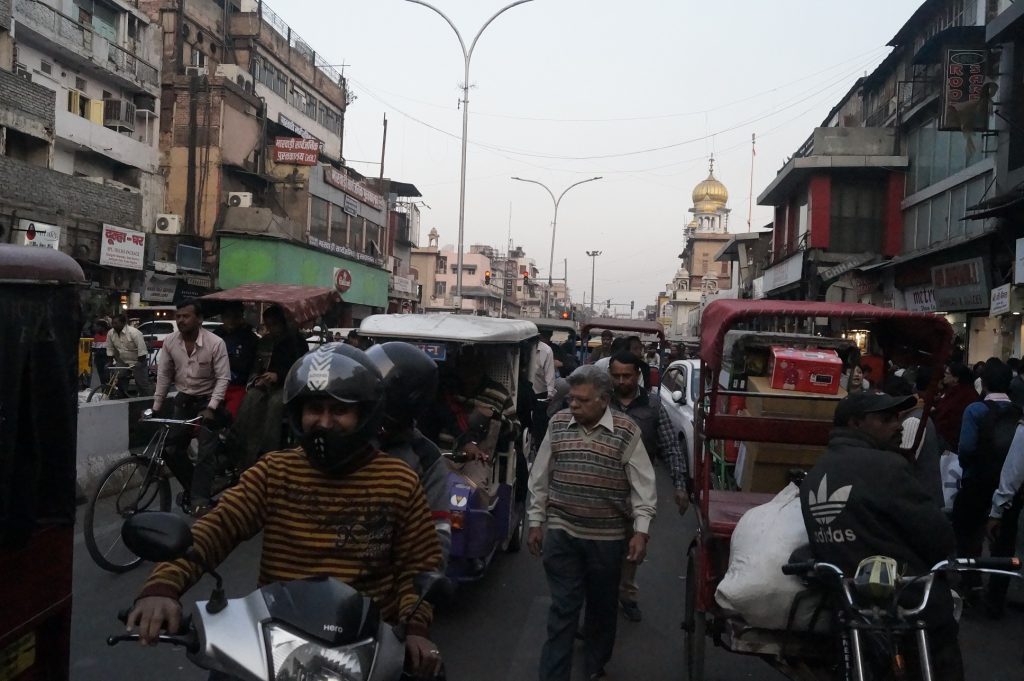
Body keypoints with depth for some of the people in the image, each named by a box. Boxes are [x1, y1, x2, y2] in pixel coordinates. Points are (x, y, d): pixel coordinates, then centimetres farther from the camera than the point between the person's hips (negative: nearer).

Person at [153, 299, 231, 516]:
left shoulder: (215, 343, -19)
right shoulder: (170, 341, -6)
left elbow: (223, 378, -17)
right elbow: (163, 375, 2)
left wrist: (211, 408, -24)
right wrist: (156, 407, 1)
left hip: (207, 400, -5)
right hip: (183, 400, 5)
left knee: (206, 452, -11)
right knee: (171, 449, 3)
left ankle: (200, 500, -8)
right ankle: (194, 487, 23)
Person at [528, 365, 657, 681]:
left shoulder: (626, 431, -9)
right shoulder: (557, 424, -2)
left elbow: (643, 486, -6)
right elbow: (540, 478, 6)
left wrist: (641, 531, -12)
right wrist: (536, 522, 6)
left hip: (608, 537, 0)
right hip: (561, 533, 0)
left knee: (602, 606, 16)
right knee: (563, 608, 3)